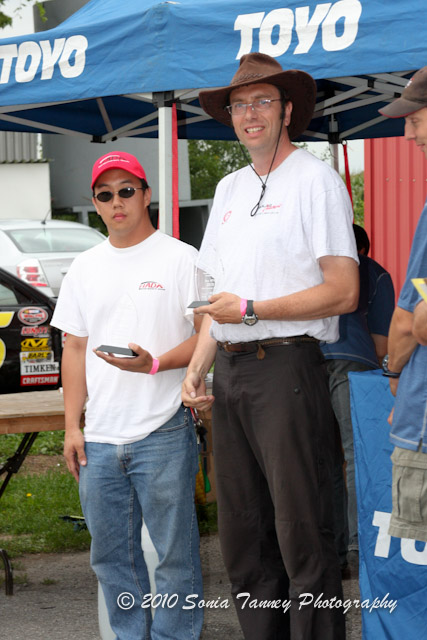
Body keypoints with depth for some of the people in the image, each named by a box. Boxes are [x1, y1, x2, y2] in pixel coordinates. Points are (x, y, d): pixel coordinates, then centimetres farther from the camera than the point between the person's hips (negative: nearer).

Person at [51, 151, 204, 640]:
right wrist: (72, 426, 8)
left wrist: (154, 364, -22)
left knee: (174, 550, -1)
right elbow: (74, 348, 15)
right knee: (111, 554, 11)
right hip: (99, 439, 5)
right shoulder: (85, 268, 14)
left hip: (162, 434, -5)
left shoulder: (180, 258, -1)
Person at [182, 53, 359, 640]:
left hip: (286, 365, -7)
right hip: (229, 373, 8)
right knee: (242, 534, 9)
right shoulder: (229, 188, 20)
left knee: (302, 535, -8)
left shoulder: (316, 180, -2)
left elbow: (343, 292, -10)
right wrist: (196, 368, 10)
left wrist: (251, 310, -13)